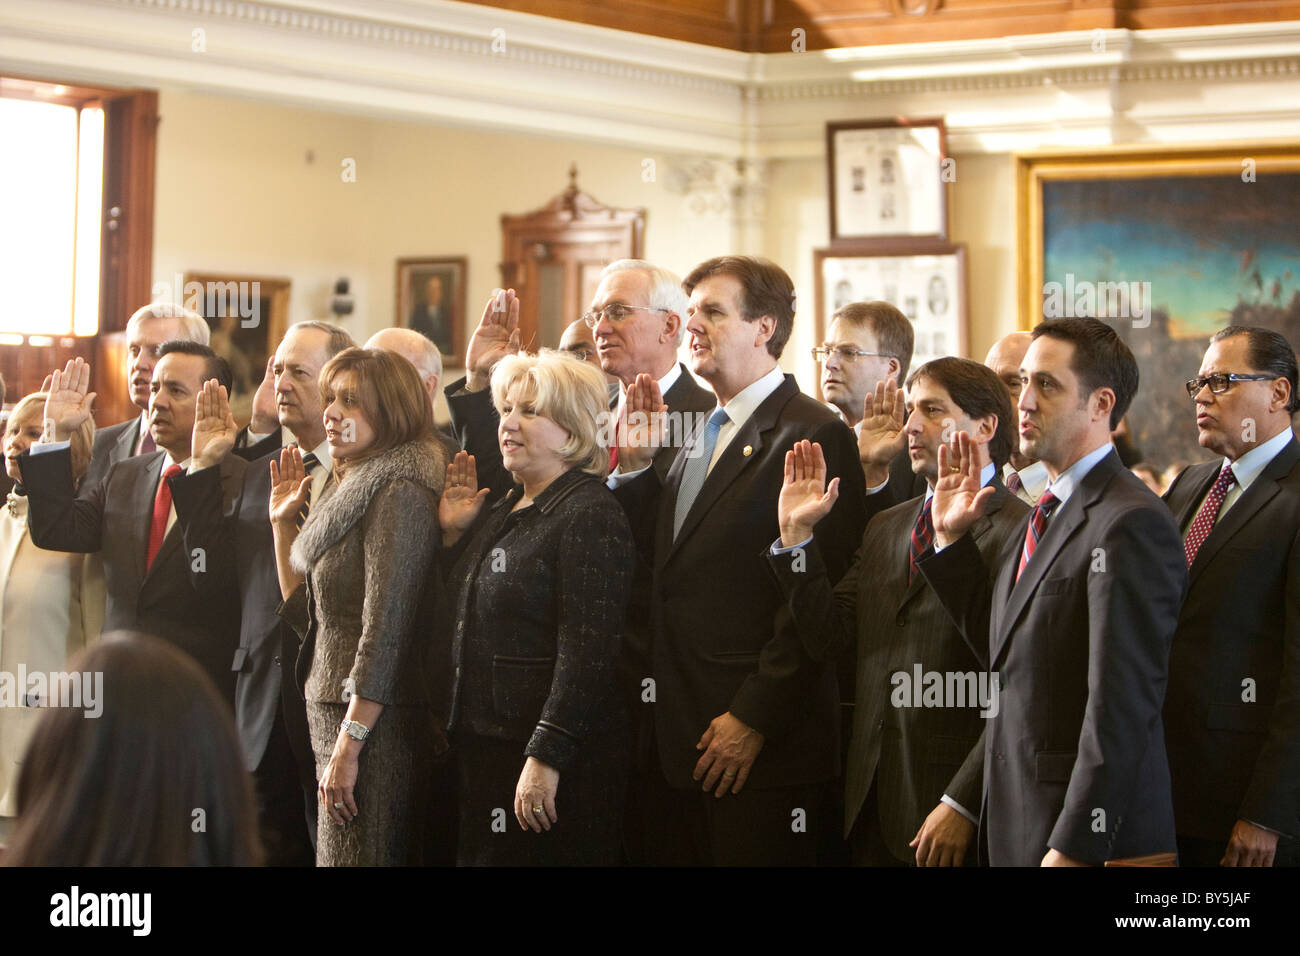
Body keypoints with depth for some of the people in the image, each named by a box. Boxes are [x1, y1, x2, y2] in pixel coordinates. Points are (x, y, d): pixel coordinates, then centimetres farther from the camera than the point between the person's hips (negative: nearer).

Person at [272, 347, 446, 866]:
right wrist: (283, 523, 13)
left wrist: (347, 747, -20)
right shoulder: (351, 490, 17)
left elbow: (385, 628, -19)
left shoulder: (399, 494, -13)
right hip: (329, 716, 9)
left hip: (374, 725, -9)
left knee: (354, 855, -8)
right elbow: (306, 616, 20)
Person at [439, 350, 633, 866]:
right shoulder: (504, 513, 15)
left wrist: (545, 758, -24)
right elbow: (468, 622, 19)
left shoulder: (590, 514, -12)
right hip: (484, 751, 9)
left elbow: (587, 653, -20)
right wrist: (452, 534, 9)